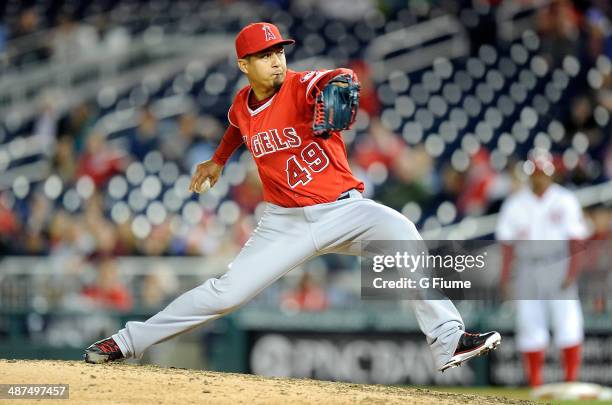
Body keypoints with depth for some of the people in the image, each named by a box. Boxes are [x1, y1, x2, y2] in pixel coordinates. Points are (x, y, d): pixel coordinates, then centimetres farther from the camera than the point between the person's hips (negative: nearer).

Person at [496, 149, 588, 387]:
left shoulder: (565, 201, 2)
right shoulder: (515, 204, 7)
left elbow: (575, 239, -2)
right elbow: (507, 242, 6)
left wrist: (572, 271, -13)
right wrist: (505, 277, -2)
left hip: (558, 267, -2)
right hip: (527, 268, 2)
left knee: (567, 320, -10)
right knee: (529, 324, 1)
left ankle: (572, 379, -8)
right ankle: (534, 383, 8)